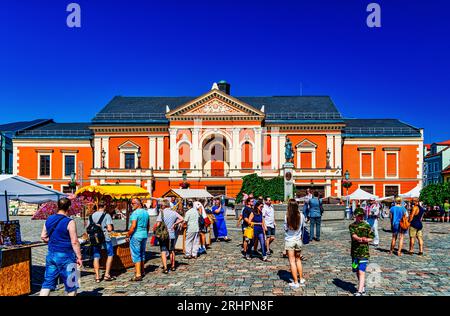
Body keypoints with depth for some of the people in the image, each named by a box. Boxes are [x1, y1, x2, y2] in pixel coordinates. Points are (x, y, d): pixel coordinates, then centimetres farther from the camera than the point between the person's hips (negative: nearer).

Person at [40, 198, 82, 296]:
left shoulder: (49, 220, 5)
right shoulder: (70, 222, -15)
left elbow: (43, 237, 13)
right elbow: (74, 242, -16)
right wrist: (79, 257, -10)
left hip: (51, 255, 6)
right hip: (65, 257, -6)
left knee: (47, 284, 12)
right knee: (71, 287, 7)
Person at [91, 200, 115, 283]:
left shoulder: (92, 216, 5)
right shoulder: (107, 215, -9)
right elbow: (109, 229, -15)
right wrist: (112, 227, 7)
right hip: (105, 238, -4)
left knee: (96, 257, 10)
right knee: (110, 255, 12)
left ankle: (97, 277, 10)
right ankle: (107, 274, 9)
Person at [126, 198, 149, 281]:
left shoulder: (135, 213, -15)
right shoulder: (146, 212, 9)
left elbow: (133, 226, -22)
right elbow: (148, 226, 15)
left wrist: (128, 235, -13)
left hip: (136, 236, -8)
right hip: (144, 235, 8)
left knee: (136, 255, -4)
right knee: (142, 253, 19)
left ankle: (138, 275, -5)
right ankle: (142, 271, 32)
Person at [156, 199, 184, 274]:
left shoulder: (162, 213, -11)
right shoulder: (173, 212, 2)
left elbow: (158, 224, -16)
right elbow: (182, 219, -4)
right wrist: (175, 224, 5)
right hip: (172, 234, 5)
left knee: (163, 251, 0)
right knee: (172, 250, 18)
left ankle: (165, 268, -5)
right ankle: (173, 266, 27)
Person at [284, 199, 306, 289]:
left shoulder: (287, 216, -17)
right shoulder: (301, 215, -9)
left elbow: (285, 228, -9)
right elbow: (303, 227, 4)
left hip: (289, 241, -3)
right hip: (298, 240, 3)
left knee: (292, 261, 5)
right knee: (298, 260, 21)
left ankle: (295, 282, 8)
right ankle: (301, 280, 26)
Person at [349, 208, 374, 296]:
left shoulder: (367, 226, 2)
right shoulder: (352, 226, 4)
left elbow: (371, 238, 4)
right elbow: (353, 235, -13)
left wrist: (366, 240, -16)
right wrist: (360, 239, -32)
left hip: (364, 252, -3)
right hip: (355, 252, 3)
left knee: (361, 272, -10)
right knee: (357, 272, 14)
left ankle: (360, 291, -11)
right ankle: (363, 287, 33)